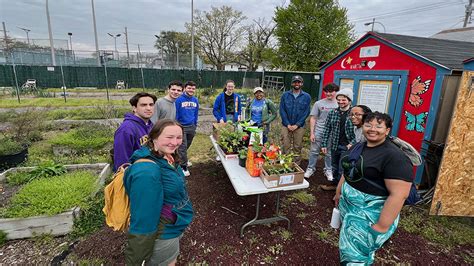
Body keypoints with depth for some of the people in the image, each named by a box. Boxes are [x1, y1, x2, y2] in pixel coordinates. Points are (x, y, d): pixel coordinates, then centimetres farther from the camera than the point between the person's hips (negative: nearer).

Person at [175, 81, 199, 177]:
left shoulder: (195, 100, 4)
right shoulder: (179, 100, -12)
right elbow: (175, 114, -8)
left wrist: (195, 124, 14)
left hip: (191, 126, 5)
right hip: (182, 126, -5)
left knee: (187, 145, 19)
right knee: (183, 147, 0)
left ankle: (183, 158, 41)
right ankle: (183, 166, 9)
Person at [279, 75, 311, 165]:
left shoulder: (307, 97, 2)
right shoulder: (285, 95, 3)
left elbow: (306, 112, -1)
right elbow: (282, 110, -1)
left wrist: (297, 125, -9)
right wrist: (288, 124, -8)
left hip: (299, 126, 0)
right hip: (286, 125, 0)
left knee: (297, 147, 6)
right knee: (285, 147, 1)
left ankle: (296, 165, 18)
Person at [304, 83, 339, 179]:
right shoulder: (318, 103, 1)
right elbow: (313, 119, 2)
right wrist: (311, 133, -3)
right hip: (319, 132, 0)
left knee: (330, 153, 11)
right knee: (314, 151, 7)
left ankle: (328, 170, 26)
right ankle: (310, 168, 21)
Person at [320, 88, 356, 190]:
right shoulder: (332, 113, 2)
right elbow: (327, 129, 4)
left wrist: (352, 143, -15)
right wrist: (324, 144, 2)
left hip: (347, 147, -4)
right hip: (335, 145, 4)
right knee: (334, 166, 19)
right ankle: (335, 183, 38)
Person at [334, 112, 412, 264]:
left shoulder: (394, 157, -22)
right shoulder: (358, 147, 4)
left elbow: (399, 195, -26)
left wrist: (381, 227, -25)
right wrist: (338, 192, 20)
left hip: (370, 214, -7)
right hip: (349, 205, 7)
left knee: (356, 257, 8)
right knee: (348, 246, 23)